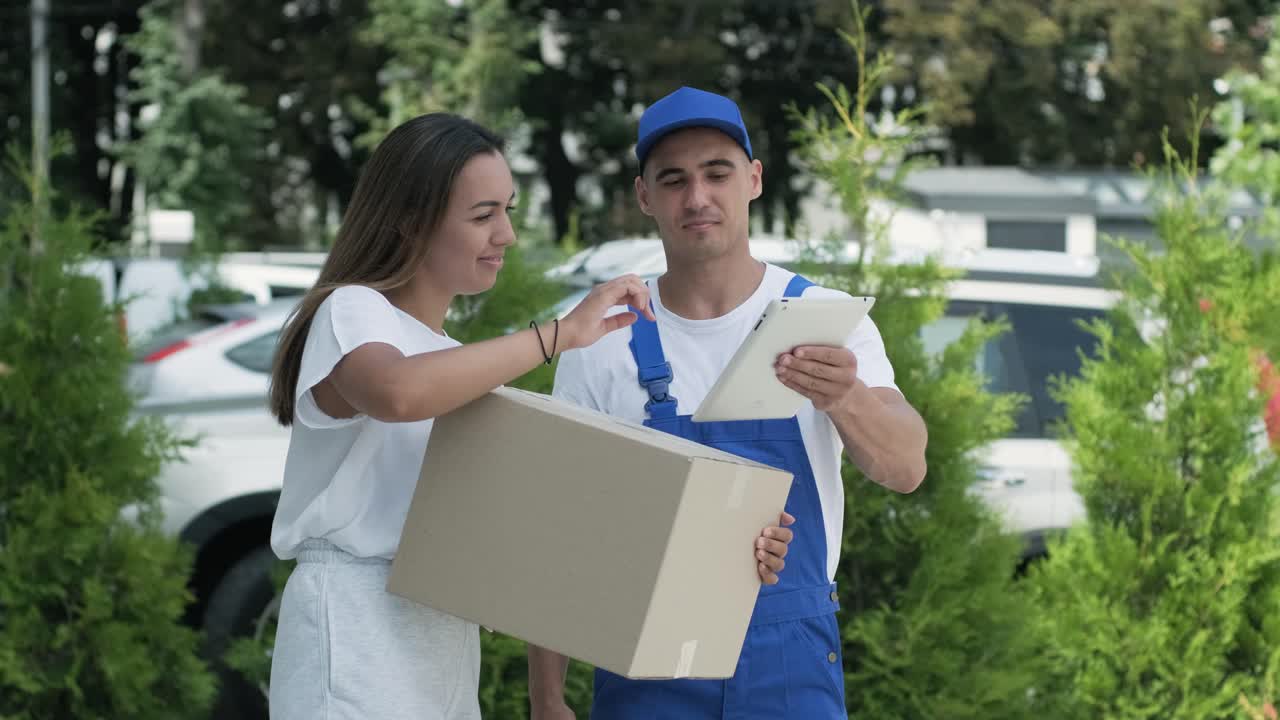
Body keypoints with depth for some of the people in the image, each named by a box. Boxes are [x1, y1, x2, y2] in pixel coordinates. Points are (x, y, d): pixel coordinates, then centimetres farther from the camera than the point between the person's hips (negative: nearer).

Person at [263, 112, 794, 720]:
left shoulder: (460, 365, 22)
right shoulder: (350, 313, -4)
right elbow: (398, 393, -30)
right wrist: (561, 334, -25)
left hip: (446, 649, 8)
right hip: (356, 625, -8)